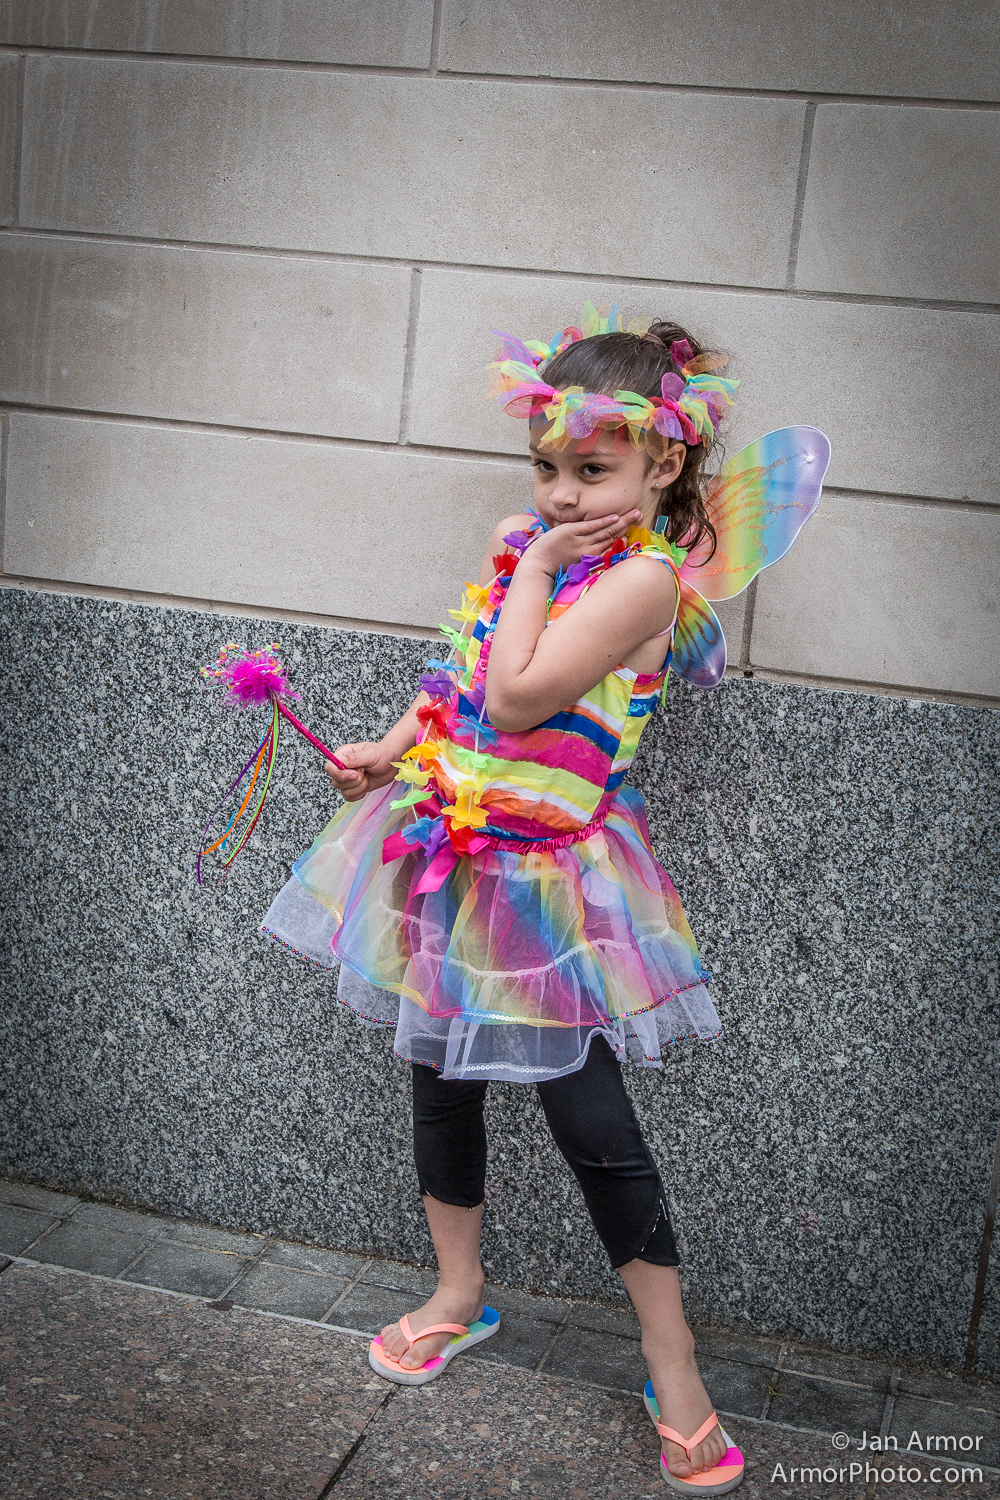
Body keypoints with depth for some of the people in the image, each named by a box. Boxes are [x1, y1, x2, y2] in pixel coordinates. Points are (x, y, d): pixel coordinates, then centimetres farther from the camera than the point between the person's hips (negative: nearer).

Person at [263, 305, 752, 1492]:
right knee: (441, 1079, 18)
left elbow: (519, 696, -27)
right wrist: (389, 751, 7)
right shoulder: (533, 540, 4)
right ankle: (459, 1294, 40)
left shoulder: (642, 575, -18)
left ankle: (675, 1376, 18)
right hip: (449, 848, 7)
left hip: (547, 875, -7)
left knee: (592, 1122, 0)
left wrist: (536, 565, -17)